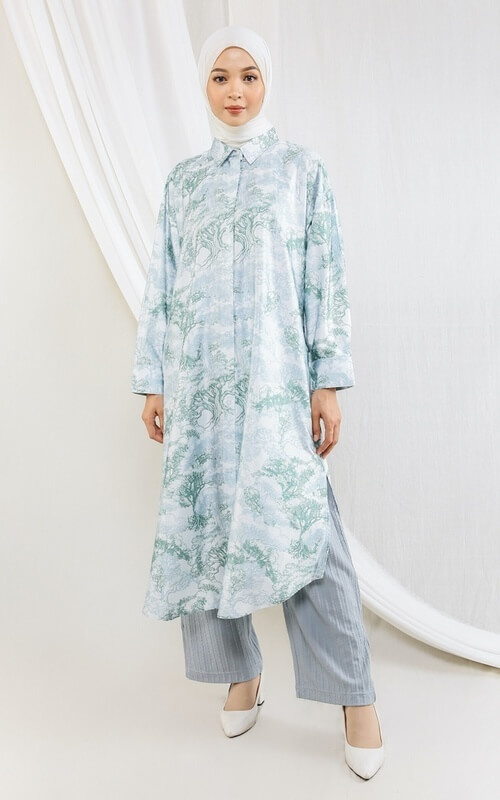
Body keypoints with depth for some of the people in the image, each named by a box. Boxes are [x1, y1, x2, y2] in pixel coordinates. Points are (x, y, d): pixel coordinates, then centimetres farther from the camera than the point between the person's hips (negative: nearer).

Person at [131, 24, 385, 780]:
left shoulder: (303, 168, 7)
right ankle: (240, 671, 24)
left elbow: (327, 282, 0)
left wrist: (328, 384, -7)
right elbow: (161, 287, 11)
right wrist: (153, 383, 5)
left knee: (301, 526, -7)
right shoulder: (182, 181, 14)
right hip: (197, 384, 4)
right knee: (205, 524, 5)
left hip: (275, 381, -3)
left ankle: (356, 696, 8)